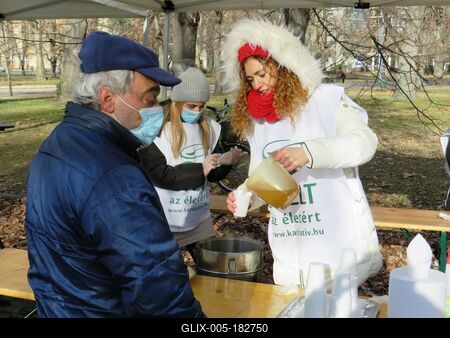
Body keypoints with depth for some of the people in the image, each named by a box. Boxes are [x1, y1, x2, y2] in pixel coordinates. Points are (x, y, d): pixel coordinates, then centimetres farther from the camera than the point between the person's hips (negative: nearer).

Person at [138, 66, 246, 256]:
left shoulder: (208, 128, 4)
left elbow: (212, 175, 8)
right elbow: (159, 175, -19)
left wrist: (224, 162, -13)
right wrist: (199, 169, -20)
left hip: (199, 218, 5)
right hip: (165, 223, -5)